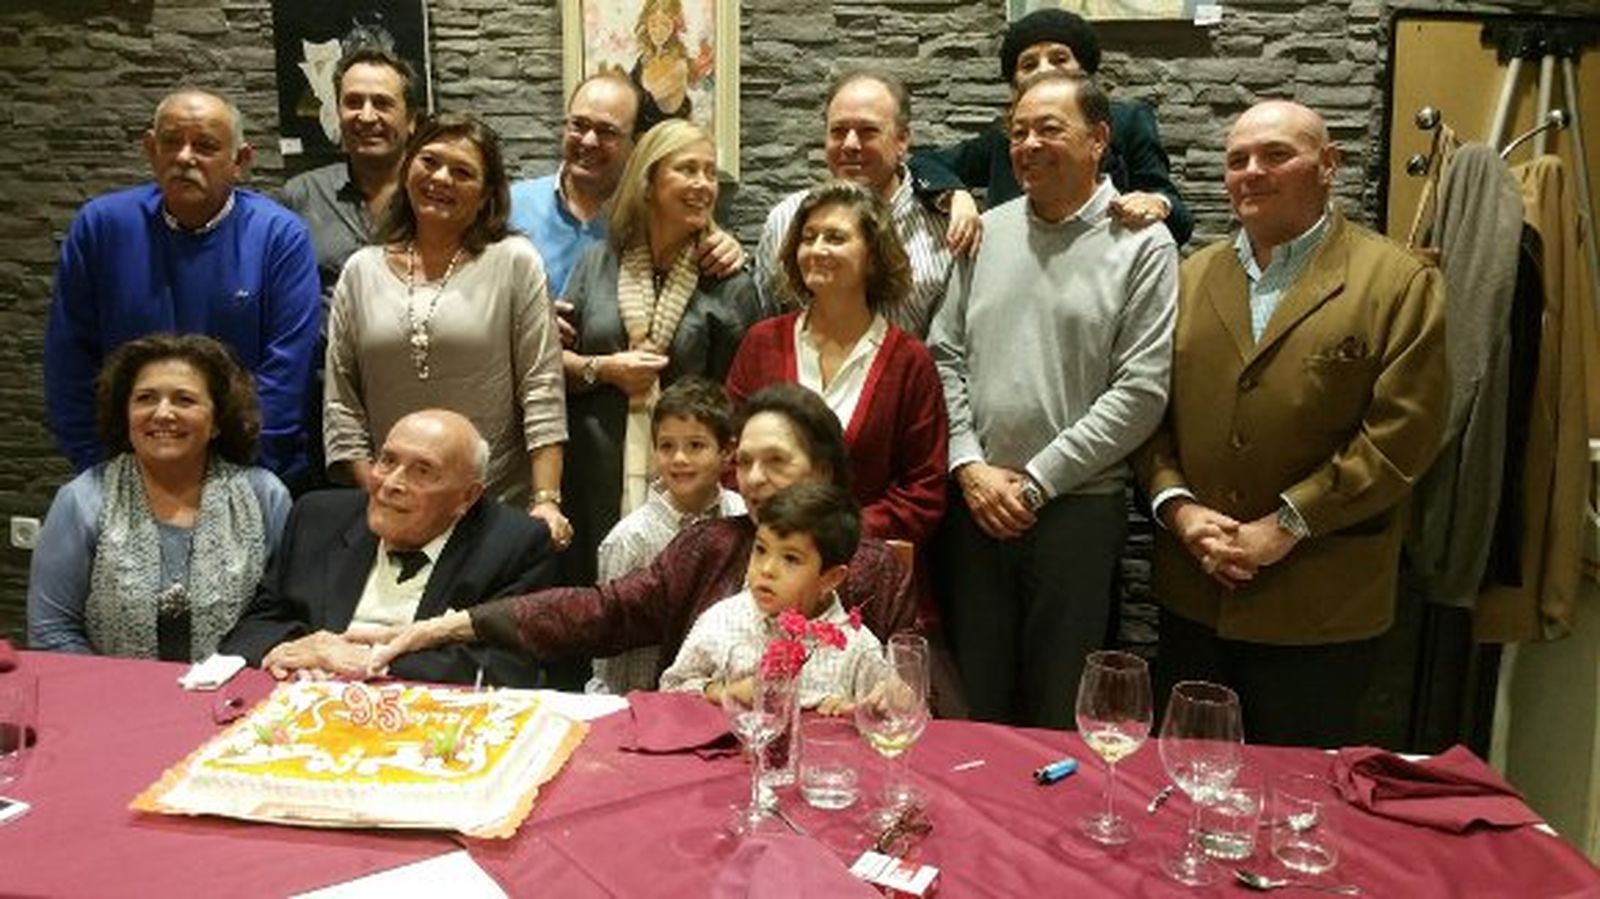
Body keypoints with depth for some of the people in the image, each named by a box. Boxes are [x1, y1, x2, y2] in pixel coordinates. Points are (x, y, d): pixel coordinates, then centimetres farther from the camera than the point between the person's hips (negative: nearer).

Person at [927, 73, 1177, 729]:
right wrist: (970, 468, -4)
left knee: (1059, 711, 10)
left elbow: (1141, 392, -10)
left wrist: (1036, 480, -11)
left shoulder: (1142, 247, -4)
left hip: (1076, 506, -3)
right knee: (975, 698, 14)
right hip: (975, 502, 3)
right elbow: (946, 357, 8)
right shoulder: (987, 232, 8)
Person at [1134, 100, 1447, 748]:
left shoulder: (1399, 283, -3)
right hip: (1193, 598, 4)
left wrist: (1285, 526, -15)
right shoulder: (1192, 277, 11)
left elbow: (1402, 432, -11)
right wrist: (1177, 505, -8)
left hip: (1319, 613, -4)